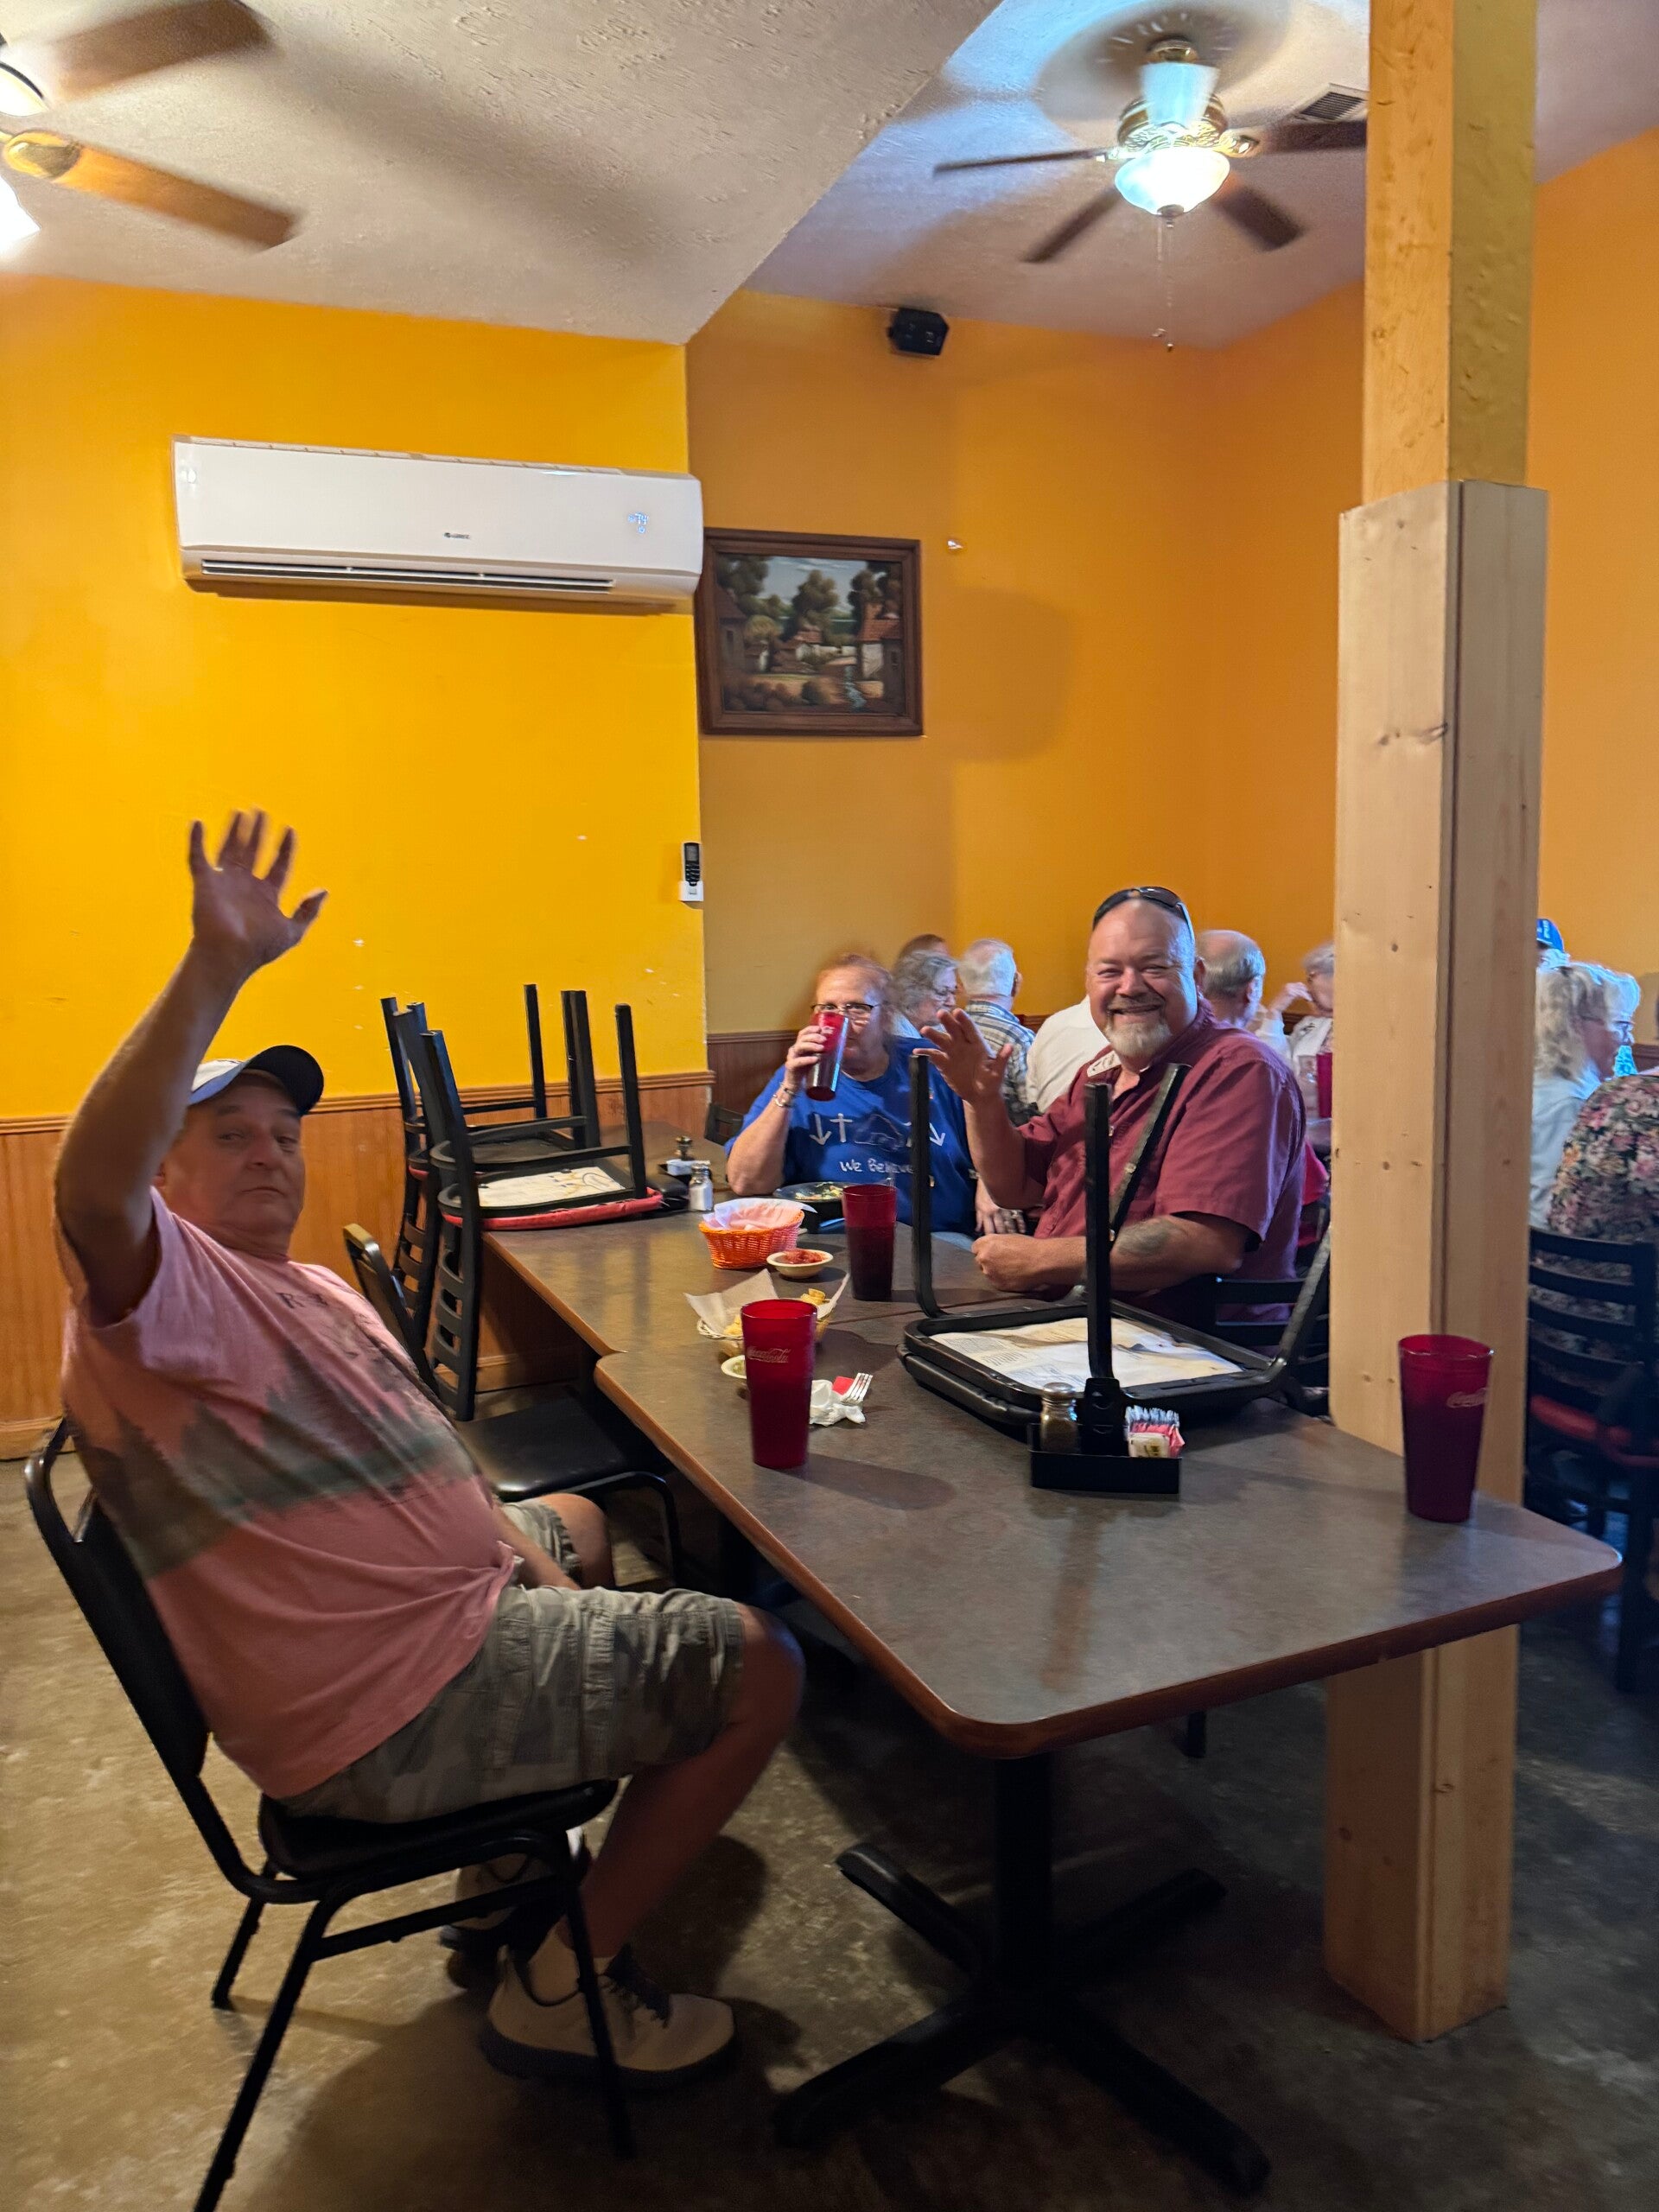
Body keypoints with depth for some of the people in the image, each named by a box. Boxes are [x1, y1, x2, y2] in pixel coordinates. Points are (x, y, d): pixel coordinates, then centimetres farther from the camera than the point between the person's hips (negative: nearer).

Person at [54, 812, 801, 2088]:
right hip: (380, 1717, -10)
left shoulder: (314, 1292, 14)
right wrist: (216, 968, -47)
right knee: (762, 1670, -8)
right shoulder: (166, 1292, -17)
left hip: (448, 1603, 10)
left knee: (578, 1523, 35)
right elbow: (91, 1191, -42)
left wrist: (520, 1548, 6)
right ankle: (560, 1988, 8)